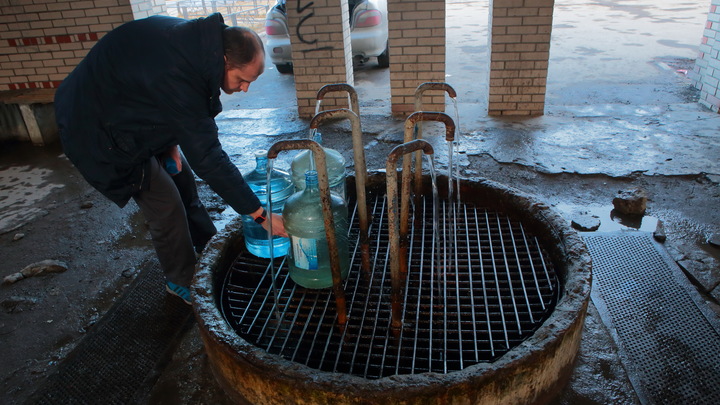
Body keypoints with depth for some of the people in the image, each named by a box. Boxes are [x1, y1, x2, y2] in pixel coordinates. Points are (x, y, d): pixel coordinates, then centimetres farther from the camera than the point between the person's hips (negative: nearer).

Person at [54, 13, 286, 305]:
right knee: (166, 205, -6)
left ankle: (209, 249, 35)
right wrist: (260, 214, -32)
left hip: (131, 113, 9)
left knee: (181, 178, 15)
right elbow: (207, 158, -37)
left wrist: (171, 143, -5)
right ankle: (183, 282, 17)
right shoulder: (177, 76, -39)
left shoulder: (194, 41, -13)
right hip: (98, 130, -9)